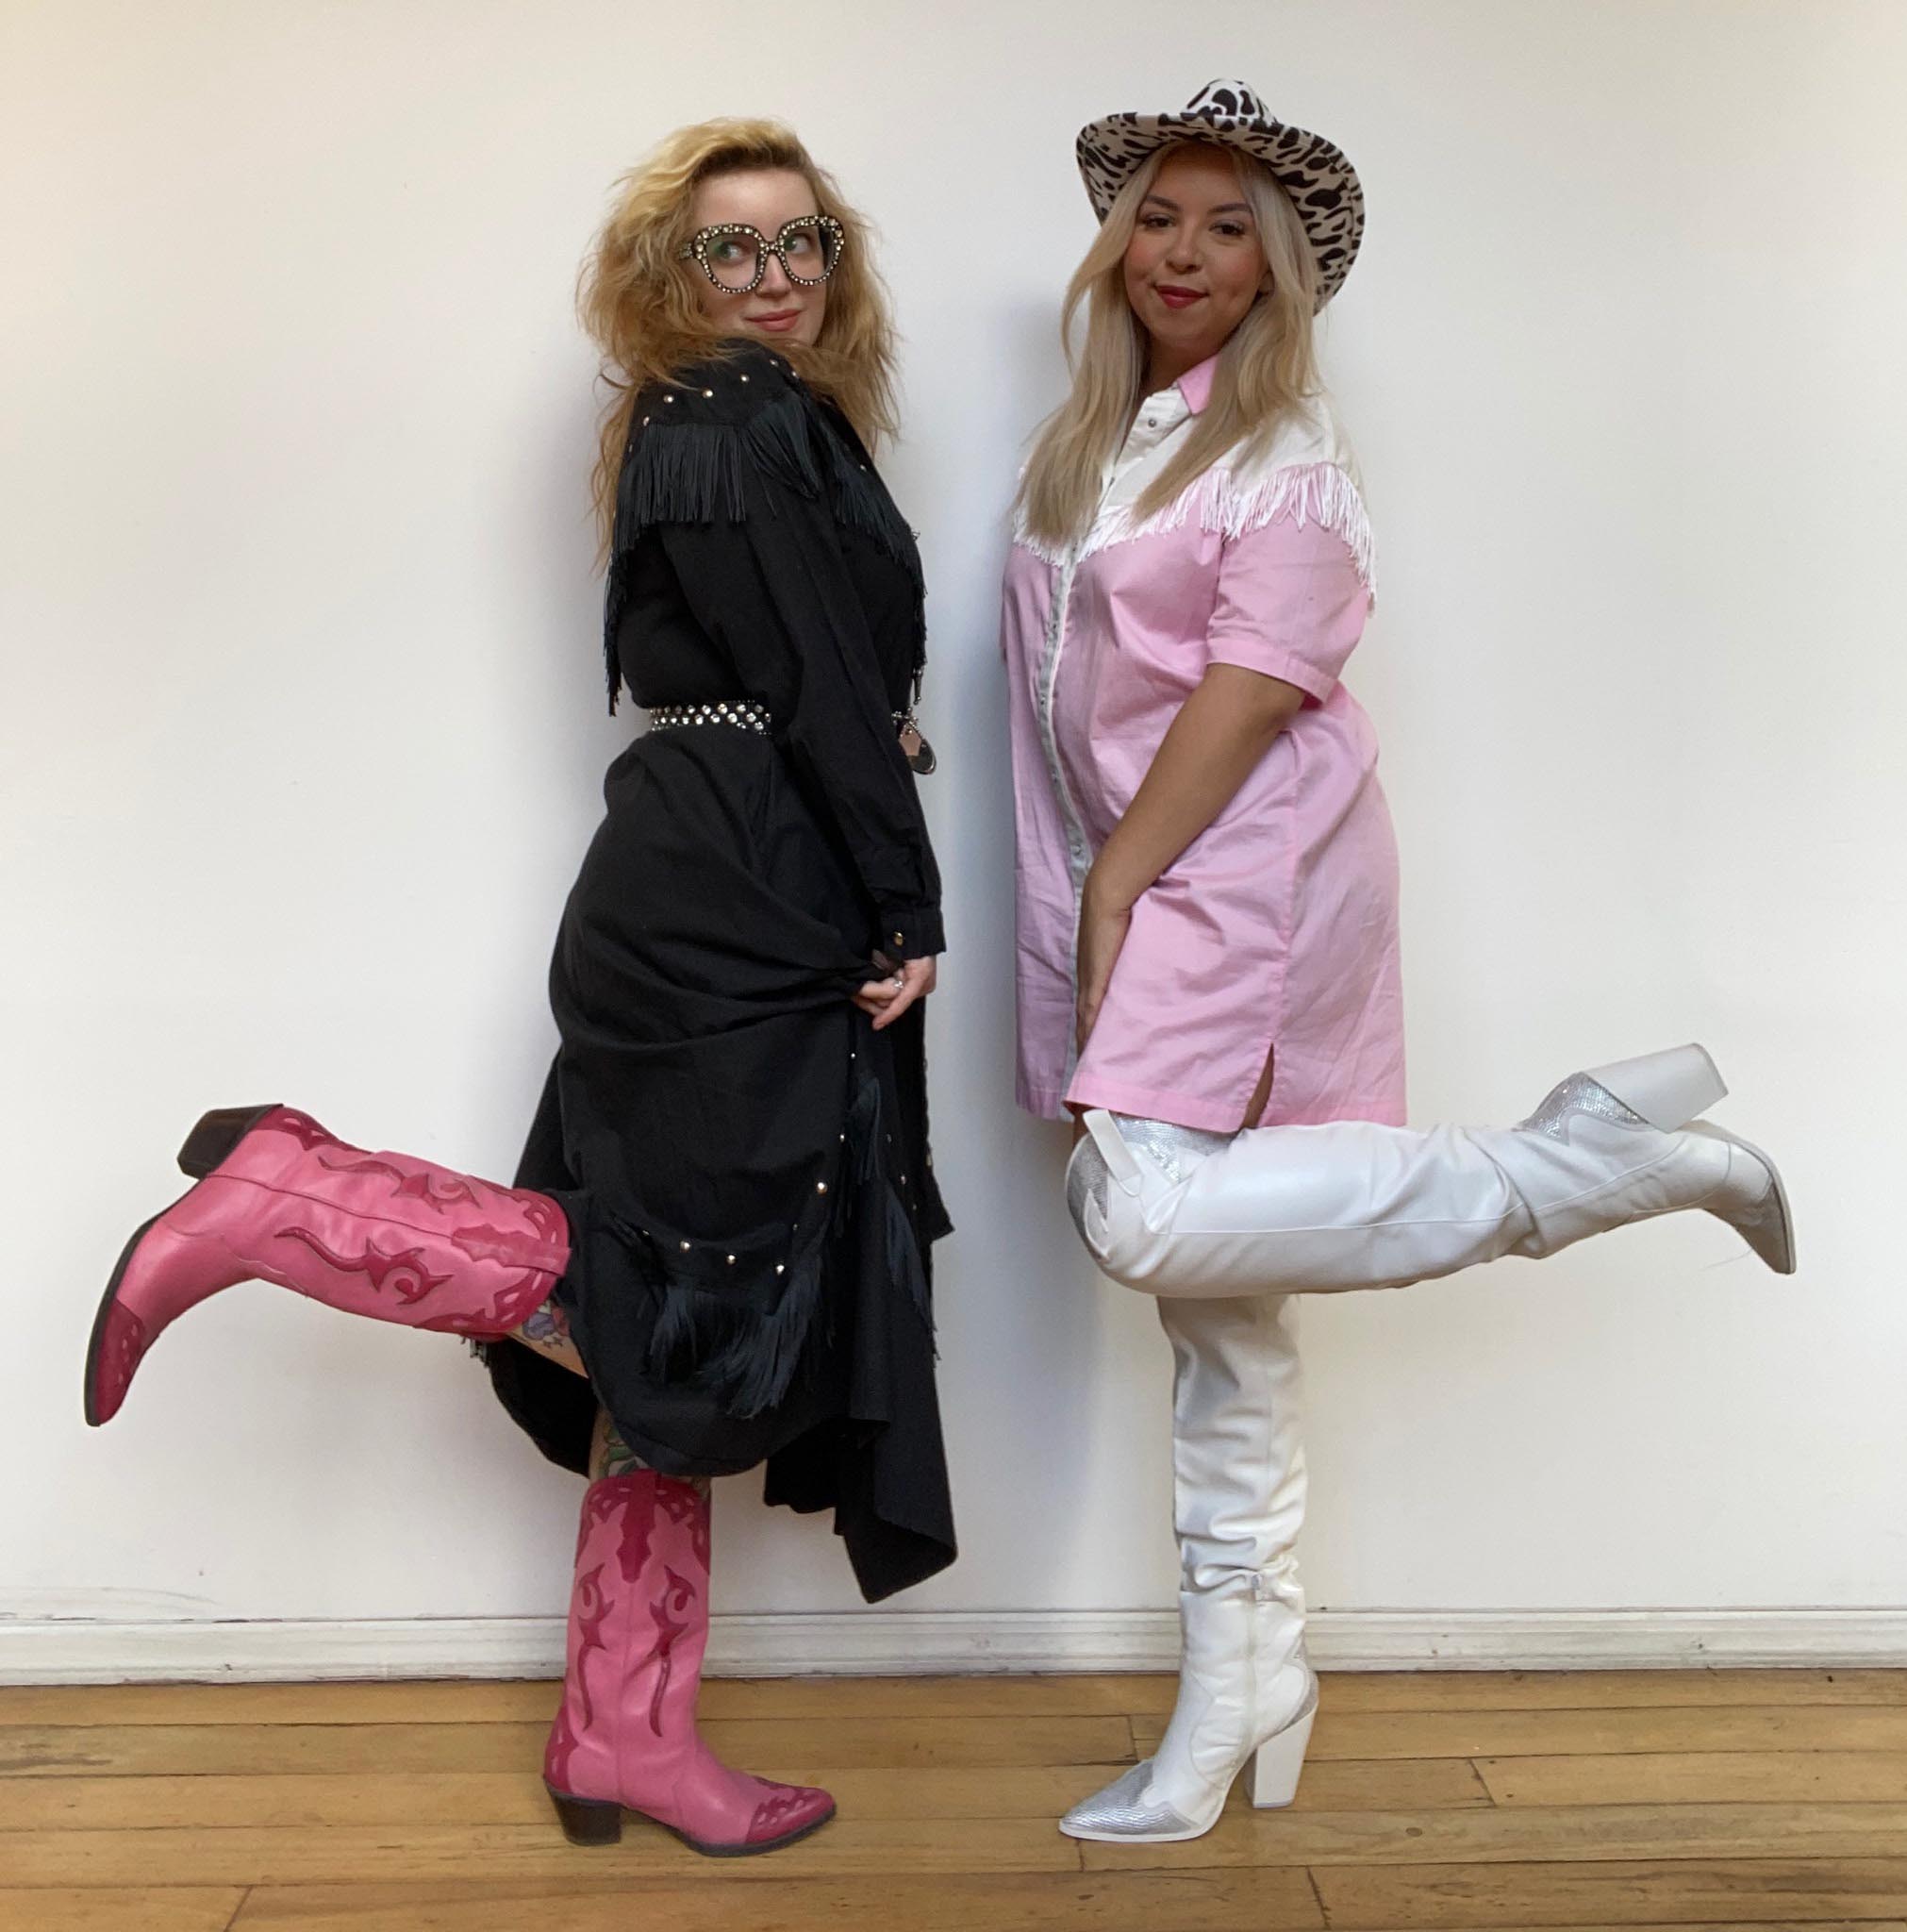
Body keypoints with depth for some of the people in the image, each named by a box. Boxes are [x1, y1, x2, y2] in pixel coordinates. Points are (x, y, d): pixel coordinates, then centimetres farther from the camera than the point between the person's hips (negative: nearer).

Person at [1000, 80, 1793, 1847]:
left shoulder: (1286, 448, -4)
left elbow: (1253, 688, -14)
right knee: (1216, 1316, 9)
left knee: (1150, 1216, -25)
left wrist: (1116, 893, -12)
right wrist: (1095, 911, 8)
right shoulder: (1085, 441, 17)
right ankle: (1237, 1704, 21)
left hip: (1247, 874, -6)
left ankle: (1601, 1151, -9)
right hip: (1134, 891, 6)